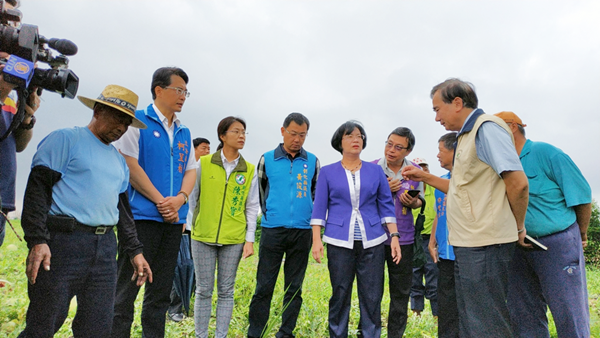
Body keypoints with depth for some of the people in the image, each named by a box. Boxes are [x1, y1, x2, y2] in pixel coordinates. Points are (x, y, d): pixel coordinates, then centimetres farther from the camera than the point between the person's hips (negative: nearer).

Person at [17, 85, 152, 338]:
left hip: (105, 250, 6)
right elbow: (38, 188, -8)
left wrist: (134, 251, 15)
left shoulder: (119, 160, 20)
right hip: (63, 242, -6)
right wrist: (37, 240, -17)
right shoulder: (65, 139, 0)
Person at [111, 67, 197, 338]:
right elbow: (129, 164, -9)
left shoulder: (184, 133, 17)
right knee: (127, 288, -3)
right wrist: (160, 201, -12)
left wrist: (180, 199, -6)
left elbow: (190, 170, 13)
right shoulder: (137, 121, -1)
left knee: (161, 292, 11)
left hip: (173, 219, 6)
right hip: (142, 215, -6)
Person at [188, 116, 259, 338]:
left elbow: (252, 207, 5)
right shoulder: (204, 163, 0)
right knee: (204, 290, 7)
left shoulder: (250, 170, 4)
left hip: (234, 239, 1)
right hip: (203, 237, -1)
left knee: (226, 291, 8)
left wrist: (250, 240, 1)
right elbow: (192, 198, 6)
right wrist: (191, 228, 4)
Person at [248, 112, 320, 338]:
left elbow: (318, 193, 16)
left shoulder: (312, 161, 7)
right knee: (264, 286, 0)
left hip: (302, 232, 2)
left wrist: (309, 216, 11)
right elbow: (259, 192, 12)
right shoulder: (267, 159, 3)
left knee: (294, 288, 8)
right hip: (273, 230, -1)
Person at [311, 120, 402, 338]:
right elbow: (319, 208, 3)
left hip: (372, 242, 1)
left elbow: (386, 205, 8)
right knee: (340, 296, 5)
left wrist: (394, 236, -1)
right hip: (340, 242, -1)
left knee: (372, 297, 2)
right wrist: (316, 239, -4)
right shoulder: (327, 172, 5)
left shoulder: (375, 171, 8)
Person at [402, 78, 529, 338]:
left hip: (483, 245, -10)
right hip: (469, 245, 10)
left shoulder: (487, 128, -13)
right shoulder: (467, 135, 18)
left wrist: (518, 227, -9)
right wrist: (426, 177, 16)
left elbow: (518, 182, -21)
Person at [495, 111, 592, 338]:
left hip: (558, 245, -6)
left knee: (570, 318, 0)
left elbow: (582, 196, -6)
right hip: (519, 248, 6)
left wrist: (581, 236, 4)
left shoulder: (547, 154, -10)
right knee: (523, 317, 14)